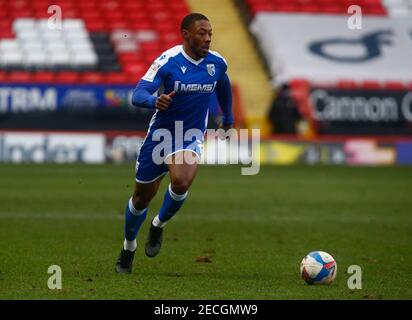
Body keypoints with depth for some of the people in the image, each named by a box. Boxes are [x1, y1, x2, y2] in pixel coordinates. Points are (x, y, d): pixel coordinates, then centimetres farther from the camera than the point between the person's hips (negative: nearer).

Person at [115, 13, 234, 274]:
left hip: (191, 138, 1)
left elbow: (223, 87, 18)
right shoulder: (168, 61, -19)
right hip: (160, 135, -1)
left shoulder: (217, 63, -6)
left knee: (181, 183, -29)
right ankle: (129, 248, 37)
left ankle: (158, 226, 1)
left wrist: (228, 117, 29)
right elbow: (138, 94, -28)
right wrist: (155, 100, -49)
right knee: (142, 198, 11)